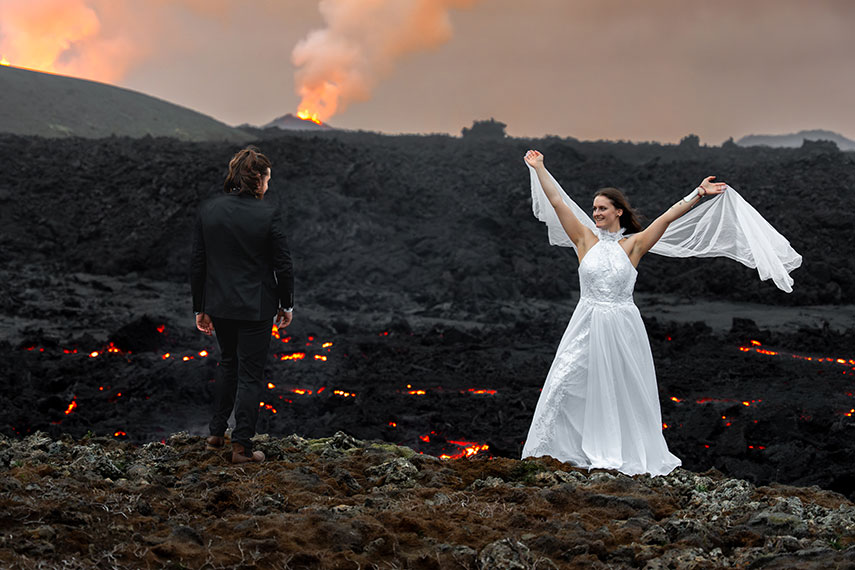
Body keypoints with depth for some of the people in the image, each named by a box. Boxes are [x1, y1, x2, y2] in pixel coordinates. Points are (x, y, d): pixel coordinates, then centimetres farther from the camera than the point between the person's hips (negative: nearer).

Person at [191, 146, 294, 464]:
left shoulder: (208, 211, -3)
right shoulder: (268, 213, -15)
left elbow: (198, 265, 1)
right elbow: (283, 265, -10)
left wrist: (200, 308, 10)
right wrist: (286, 305, 4)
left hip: (220, 306, 4)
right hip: (256, 307, -4)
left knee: (228, 365, 25)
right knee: (250, 374, 6)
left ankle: (217, 434, 31)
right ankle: (242, 446, 9)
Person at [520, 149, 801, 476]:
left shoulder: (633, 244, 1)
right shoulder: (585, 238, 3)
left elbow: (668, 218, -4)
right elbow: (557, 201, 3)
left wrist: (698, 195, -11)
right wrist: (538, 167, 4)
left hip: (622, 328, -1)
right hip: (587, 326, 1)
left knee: (624, 393, 7)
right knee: (566, 387, -1)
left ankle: (629, 454, 19)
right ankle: (550, 446, 11)